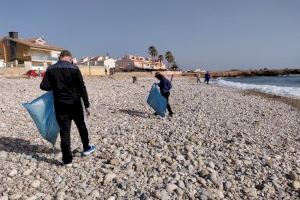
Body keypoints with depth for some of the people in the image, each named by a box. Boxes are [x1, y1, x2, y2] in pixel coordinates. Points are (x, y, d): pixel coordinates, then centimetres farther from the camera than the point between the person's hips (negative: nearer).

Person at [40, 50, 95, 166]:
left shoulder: (50, 69, 0)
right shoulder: (74, 69, -8)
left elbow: (44, 86, -3)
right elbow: (82, 88, -10)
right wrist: (87, 105, -5)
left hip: (60, 105, 1)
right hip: (74, 104, -1)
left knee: (64, 131, 5)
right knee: (81, 126, 19)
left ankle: (67, 160, 10)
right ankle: (86, 148, 36)